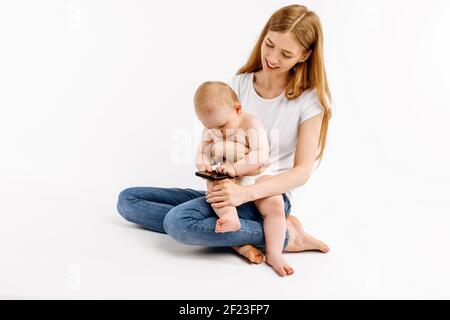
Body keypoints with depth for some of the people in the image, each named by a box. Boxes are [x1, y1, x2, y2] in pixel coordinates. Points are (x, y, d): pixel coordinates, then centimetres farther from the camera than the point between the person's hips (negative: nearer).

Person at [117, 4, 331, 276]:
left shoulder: (310, 100, -8)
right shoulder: (239, 84, 5)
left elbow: (302, 171, -12)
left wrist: (246, 192, -27)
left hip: (269, 196, -6)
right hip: (227, 191, 7)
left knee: (179, 222, -32)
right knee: (128, 199, -3)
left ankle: (286, 234, -16)